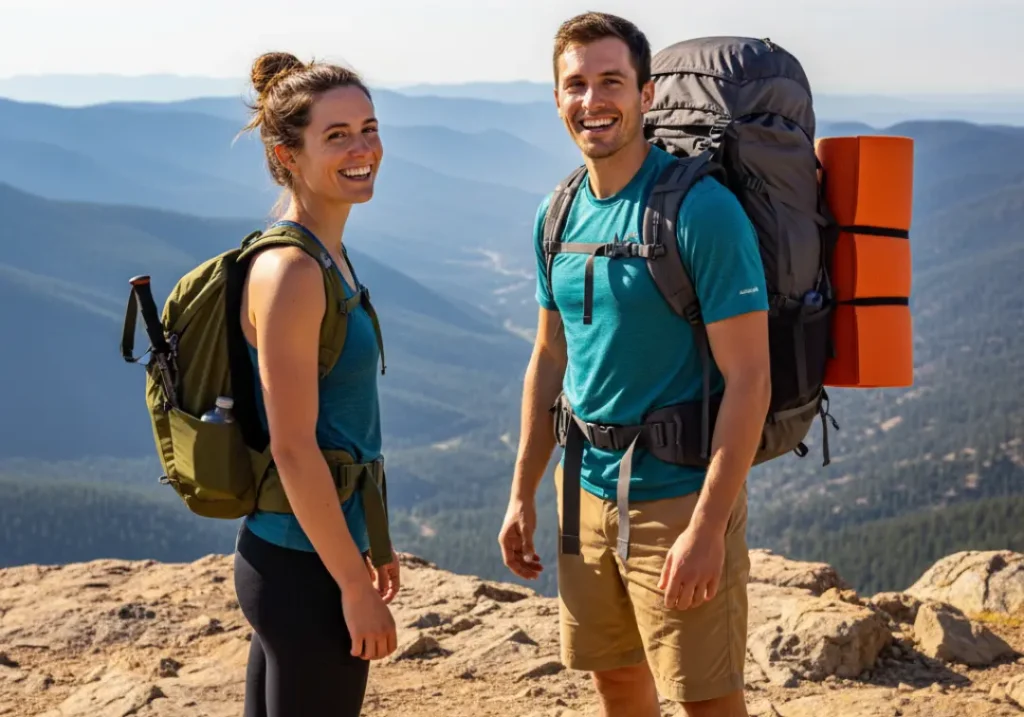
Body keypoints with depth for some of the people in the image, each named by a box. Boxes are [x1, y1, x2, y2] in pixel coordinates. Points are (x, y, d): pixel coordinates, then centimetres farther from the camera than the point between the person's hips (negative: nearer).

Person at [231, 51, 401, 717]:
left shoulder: (331, 256, 9)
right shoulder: (290, 272, -19)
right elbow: (293, 449, -22)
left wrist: (369, 541, 21)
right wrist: (356, 586, -18)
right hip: (304, 568, -9)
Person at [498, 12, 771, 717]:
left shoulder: (703, 210, -16)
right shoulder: (559, 214, 5)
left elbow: (749, 380, -18)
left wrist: (707, 526, -22)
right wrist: (523, 494, 13)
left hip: (679, 496, -6)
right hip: (586, 492, 6)